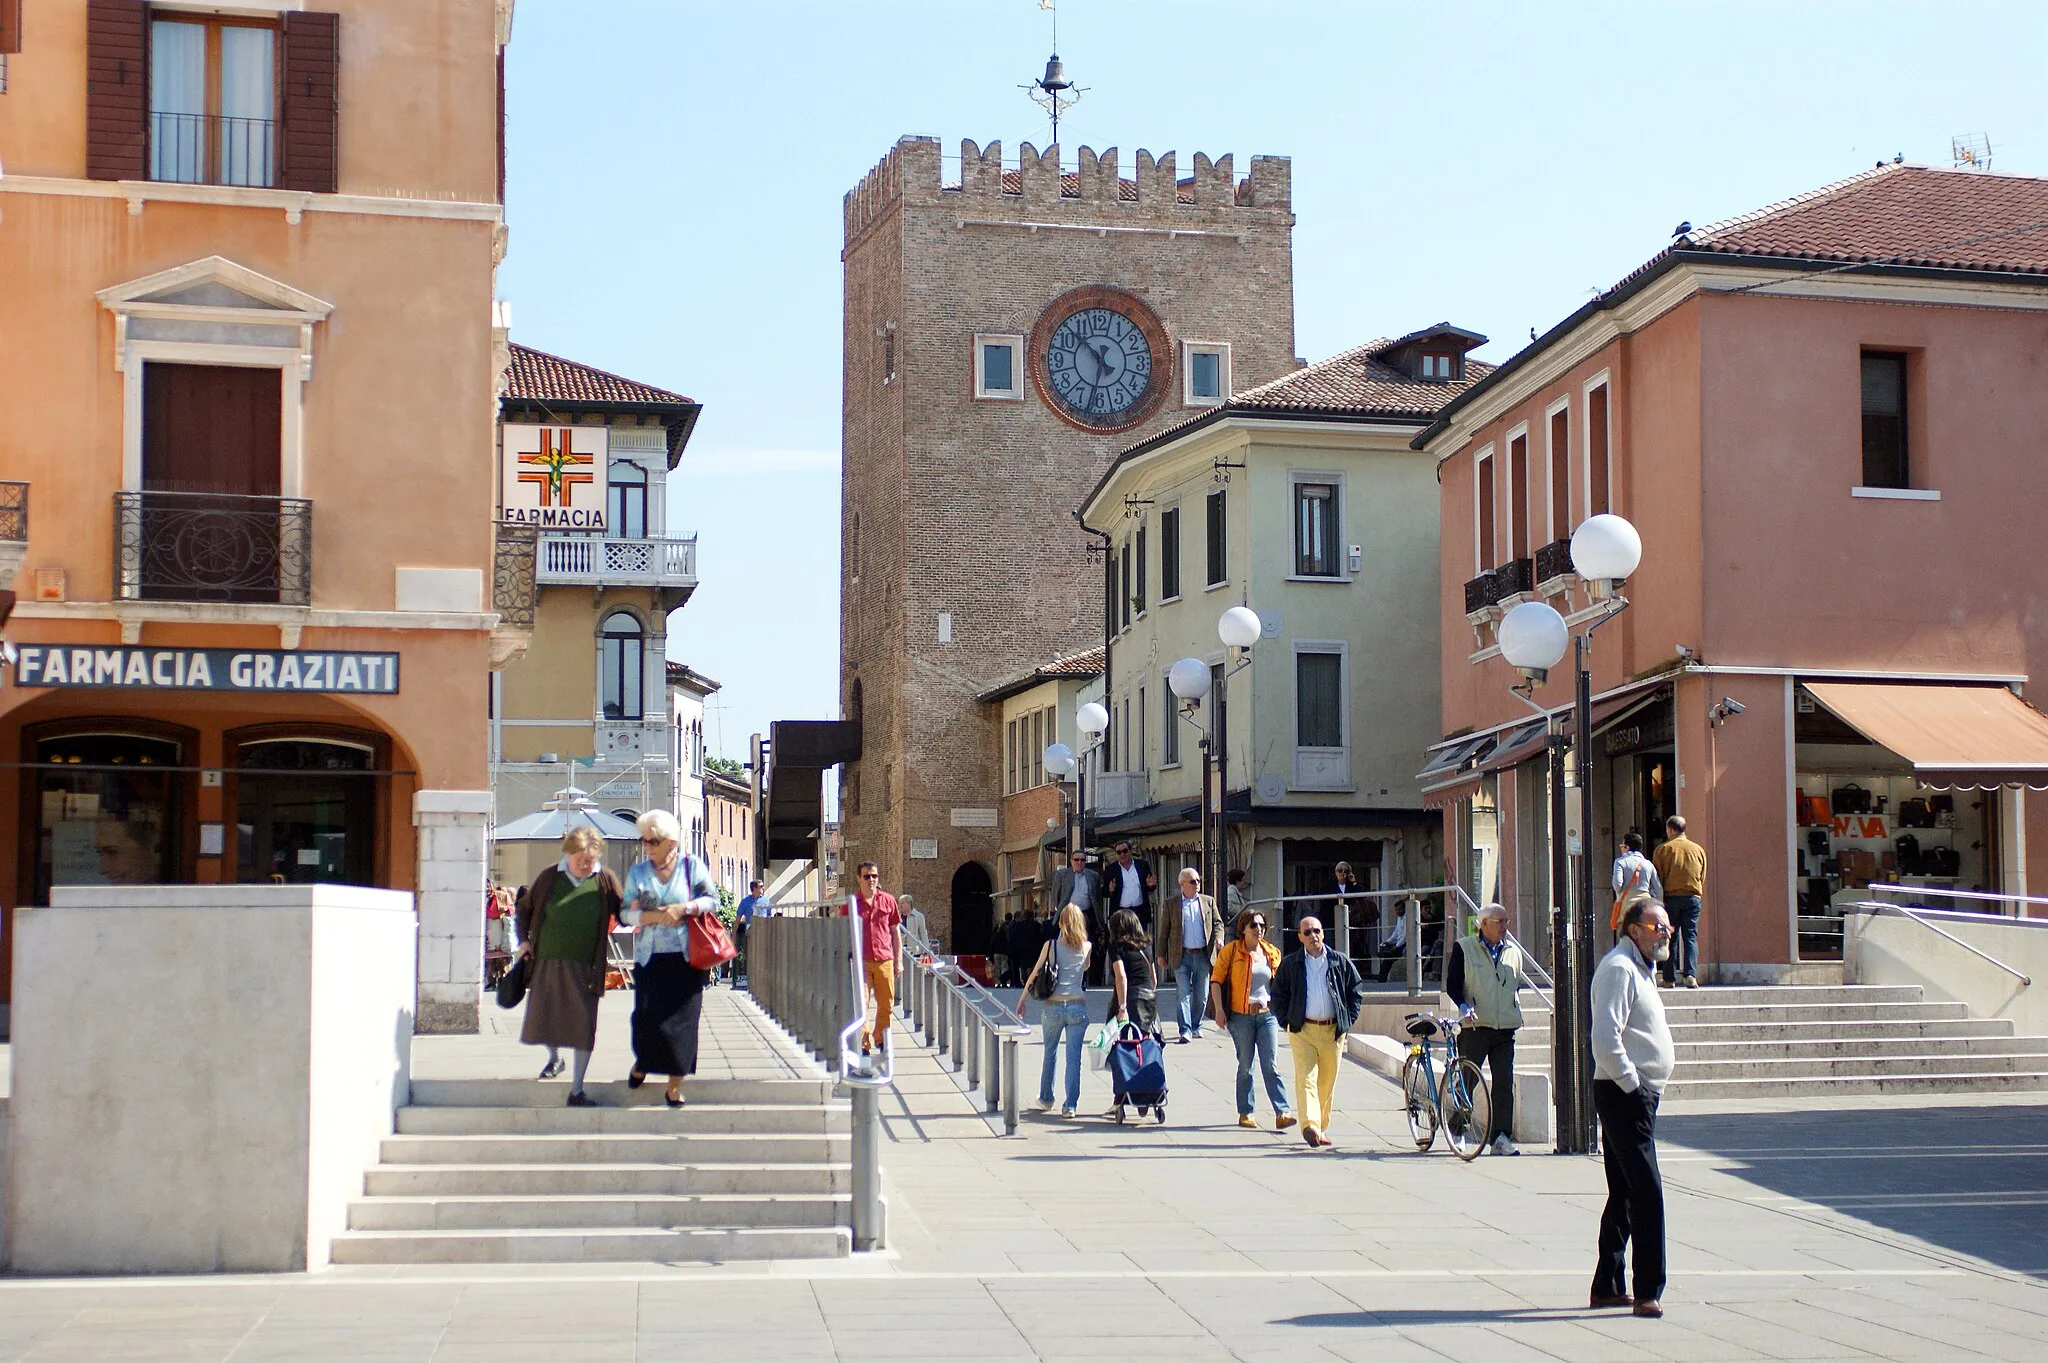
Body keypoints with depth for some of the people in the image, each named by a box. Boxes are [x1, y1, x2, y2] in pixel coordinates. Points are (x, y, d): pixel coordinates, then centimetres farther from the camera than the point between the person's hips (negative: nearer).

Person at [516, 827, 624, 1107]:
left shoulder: (605, 880, -1)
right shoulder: (549, 877, 1)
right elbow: (525, 908, 16)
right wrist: (524, 940, 6)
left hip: (584, 968, -1)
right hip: (547, 962, 1)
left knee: (583, 1027, -3)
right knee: (540, 1020, 6)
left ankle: (576, 1089, 8)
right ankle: (554, 1057, 40)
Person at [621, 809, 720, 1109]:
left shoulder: (692, 866, 3)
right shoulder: (638, 872, 8)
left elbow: (712, 900, 0)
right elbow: (625, 913, 4)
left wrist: (683, 909, -15)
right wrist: (652, 917, -13)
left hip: (685, 958, -2)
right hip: (649, 958, 2)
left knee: (681, 1019, -4)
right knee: (646, 1015, -4)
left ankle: (675, 1085, 5)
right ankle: (643, 1061, 27)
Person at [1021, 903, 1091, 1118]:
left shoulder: (1051, 945, -1)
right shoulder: (1086, 947, 2)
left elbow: (1034, 975, 2)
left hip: (1052, 1006, 0)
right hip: (1078, 1005, 0)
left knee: (1050, 1053, 18)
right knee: (1074, 1057, 2)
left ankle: (1046, 1099, 29)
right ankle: (1070, 1105, -2)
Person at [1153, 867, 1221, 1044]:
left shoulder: (1208, 901, 11)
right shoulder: (1172, 905, 4)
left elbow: (1218, 923, 15)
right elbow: (1163, 930, 7)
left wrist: (1218, 937, -6)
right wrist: (1161, 954, 4)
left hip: (1203, 956, 2)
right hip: (1182, 956, -2)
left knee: (1202, 995, 8)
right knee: (1184, 994, -8)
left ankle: (1196, 1026, 25)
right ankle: (1185, 1031, -9)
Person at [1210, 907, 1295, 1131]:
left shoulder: (1272, 953, 10)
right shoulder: (1231, 951, -2)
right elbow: (1217, 980, -3)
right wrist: (1219, 1010, -12)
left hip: (1267, 1014, 2)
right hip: (1240, 1016, -2)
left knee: (1271, 1066, -5)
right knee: (1245, 1066, 5)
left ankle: (1282, 1113, -11)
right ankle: (1245, 1113, 15)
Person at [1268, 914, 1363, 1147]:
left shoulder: (1340, 962, 6)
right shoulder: (1290, 964, 4)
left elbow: (1356, 990, 14)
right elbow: (1277, 995, 12)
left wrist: (1348, 1020, 7)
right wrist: (1286, 1022, 3)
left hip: (1333, 1030, 2)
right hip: (1302, 1031, -2)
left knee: (1328, 1083, 7)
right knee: (1305, 1079, -15)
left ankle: (1322, 1127, 18)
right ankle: (1310, 1125, -27)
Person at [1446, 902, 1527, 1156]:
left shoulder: (1513, 951, 15)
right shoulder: (1464, 949, 2)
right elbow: (1452, 983, 0)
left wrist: (1516, 1006, 12)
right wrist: (1464, 1006, -15)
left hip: (1505, 1029, 3)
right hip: (1475, 1026, -3)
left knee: (1504, 1083, -4)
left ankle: (1501, 1137, -3)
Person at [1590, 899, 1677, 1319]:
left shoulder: (1641, 969, 20)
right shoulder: (1619, 968, -13)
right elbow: (1605, 1038, -24)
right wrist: (1630, 1083, -18)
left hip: (1639, 1094, 11)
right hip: (1624, 1095, -11)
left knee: (1625, 1193, 13)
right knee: (1647, 1191, -12)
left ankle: (1607, 1286, 18)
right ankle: (1648, 1292, -11)